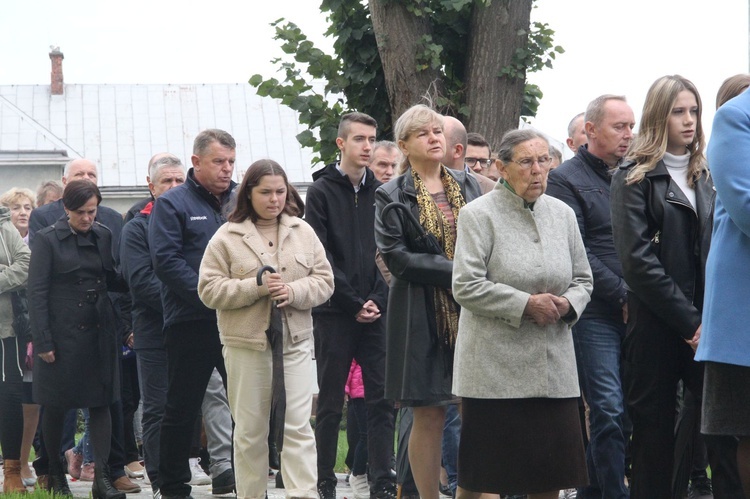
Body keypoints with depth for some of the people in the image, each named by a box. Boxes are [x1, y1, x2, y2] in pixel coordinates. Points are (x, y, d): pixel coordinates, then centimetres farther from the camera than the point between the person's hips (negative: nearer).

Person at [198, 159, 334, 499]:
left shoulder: (303, 232, 8)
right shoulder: (227, 237, 0)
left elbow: (324, 280, 7)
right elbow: (209, 290, -5)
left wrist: (294, 291, -13)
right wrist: (256, 287, -16)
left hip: (295, 342, 2)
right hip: (246, 343, -1)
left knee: (298, 425, -4)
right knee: (250, 429, 6)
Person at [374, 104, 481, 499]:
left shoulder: (468, 186, 13)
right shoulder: (392, 197, 1)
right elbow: (396, 258, -8)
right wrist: (455, 270, -15)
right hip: (422, 318, -3)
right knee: (429, 418, 0)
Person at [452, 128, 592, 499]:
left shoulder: (562, 214, 12)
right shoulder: (479, 215, -4)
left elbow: (583, 280, 18)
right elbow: (466, 287, -11)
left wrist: (567, 304, -4)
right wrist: (525, 304, -15)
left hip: (553, 367, 5)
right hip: (494, 367, -5)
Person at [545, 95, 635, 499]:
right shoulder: (565, 180, -3)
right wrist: (622, 295, -13)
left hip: (629, 313, 6)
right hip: (595, 313, -6)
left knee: (611, 412, 7)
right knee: (610, 410, -10)